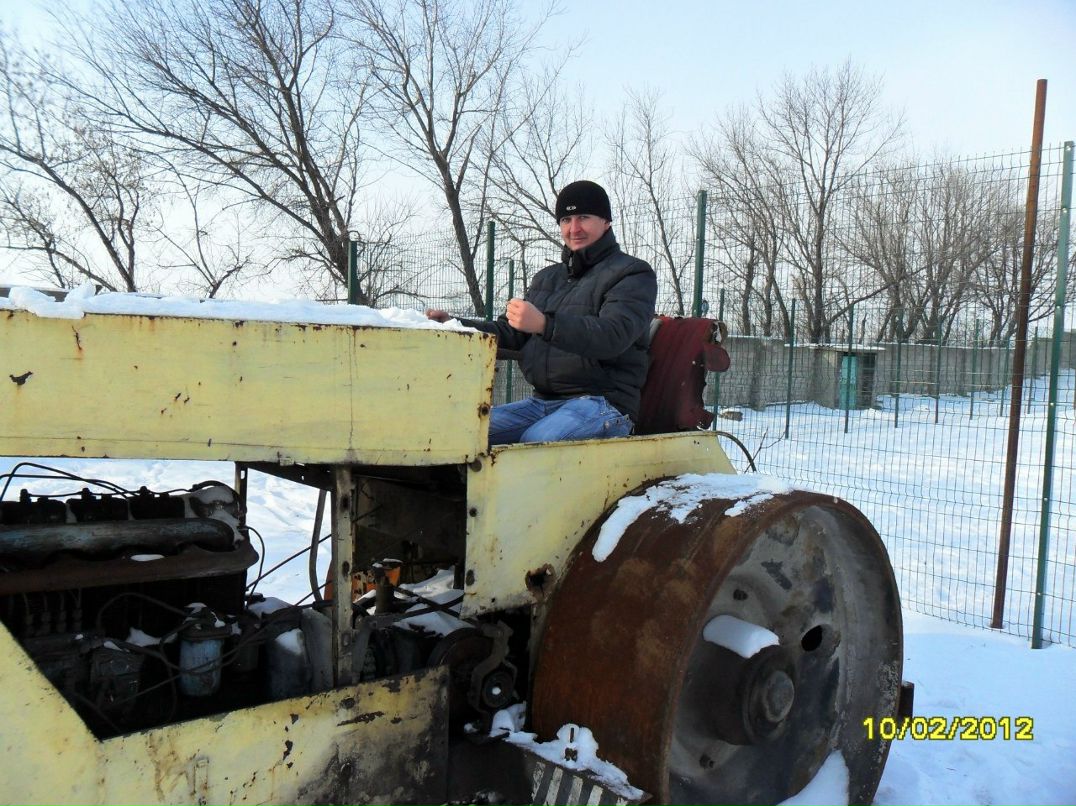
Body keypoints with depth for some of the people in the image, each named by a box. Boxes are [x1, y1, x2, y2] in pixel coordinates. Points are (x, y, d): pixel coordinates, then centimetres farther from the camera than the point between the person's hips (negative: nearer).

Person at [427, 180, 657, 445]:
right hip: (543, 401, 7)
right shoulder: (548, 277, 27)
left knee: (535, 442, -36)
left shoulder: (633, 274, 3)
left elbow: (614, 335, -17)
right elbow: (511, 332, 24)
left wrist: (545, 324, -32)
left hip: (602, 401, -6)